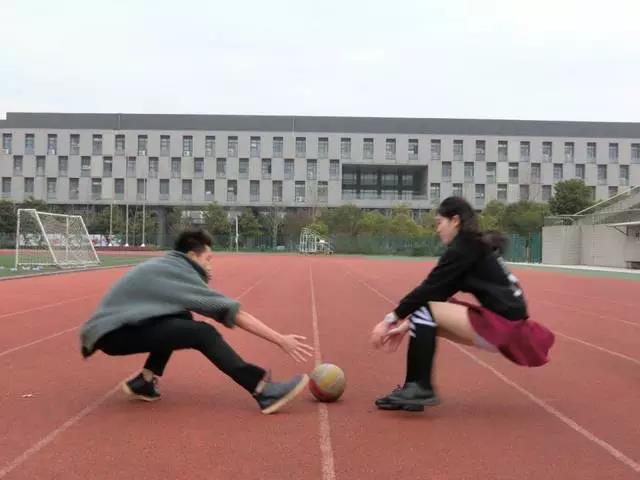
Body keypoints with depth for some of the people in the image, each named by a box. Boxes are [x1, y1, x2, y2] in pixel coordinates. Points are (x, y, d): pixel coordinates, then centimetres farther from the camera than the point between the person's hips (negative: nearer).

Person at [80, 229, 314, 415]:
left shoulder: (165, 266, 14)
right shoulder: (181, 273, -11)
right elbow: (235, 313, -13)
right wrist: (281, 340, -11)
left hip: (115, 325, 9)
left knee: (182, 319, 19)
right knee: (203, 333, -18)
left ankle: (145, 381, 11)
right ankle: (266, 392, -24)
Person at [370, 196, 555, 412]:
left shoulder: (464, 247, -11)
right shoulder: (475, 246, 16)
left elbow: (429, 289, -12)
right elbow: (437, 293, 15)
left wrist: (391, 319, -5)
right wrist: (407, 323, 11)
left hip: (503, 326, -10)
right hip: (504, 325, 10)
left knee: (424, 311, -11)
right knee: (427, 319, 11)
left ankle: (420, 388, -8)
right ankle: (415, 389, 9)